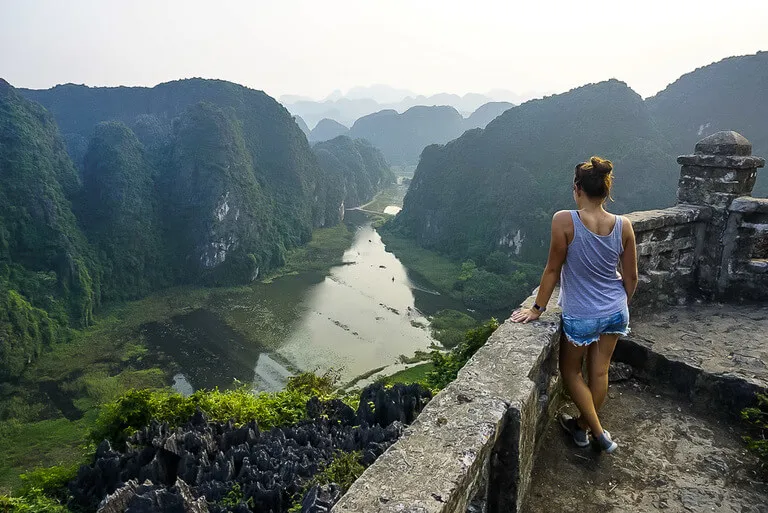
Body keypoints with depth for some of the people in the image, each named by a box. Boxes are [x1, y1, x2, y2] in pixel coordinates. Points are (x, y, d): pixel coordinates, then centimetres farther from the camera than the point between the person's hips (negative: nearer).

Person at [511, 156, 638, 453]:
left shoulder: (565, 221, -22)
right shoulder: (623, 225, -9)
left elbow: (553, 269, -16)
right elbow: (631, 277, 0)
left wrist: (537, 309, -4)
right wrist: (622, 306, 19)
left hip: (581, 316, -4)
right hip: (615, 312, 5)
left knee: (571, 371, 20)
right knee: (599, 372, 20)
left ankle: (599, 433, 25)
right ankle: (582, 425, 40)